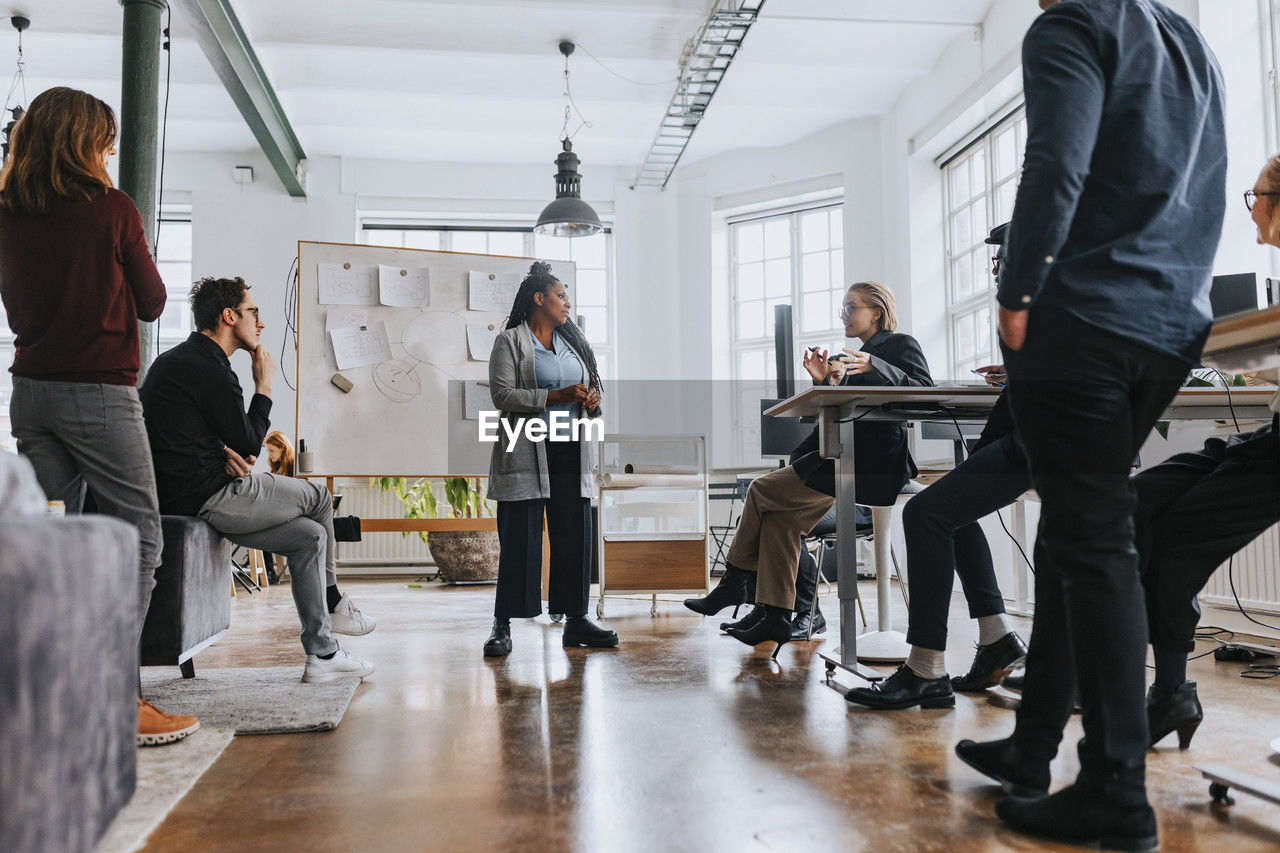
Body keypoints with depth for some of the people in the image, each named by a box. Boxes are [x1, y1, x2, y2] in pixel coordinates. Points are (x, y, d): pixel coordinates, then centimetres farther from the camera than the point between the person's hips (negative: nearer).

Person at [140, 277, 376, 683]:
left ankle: (322, 653, 13)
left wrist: (225, 452, 2)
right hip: (206, 498, -10)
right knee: (320, 496, 4)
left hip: (181, 494, 10)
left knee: (310, 535, 10)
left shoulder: (178, 360, 18)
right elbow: (249, 444, -10)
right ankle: (333, 603, 19)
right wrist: (264, 386, 1)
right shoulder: (209, 371, -17)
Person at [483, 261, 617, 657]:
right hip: (526, 453, -6)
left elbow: (594, 383, 24)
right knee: (520, 539, -4)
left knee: (575, 534, 5)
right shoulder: (510, 342, -1)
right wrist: (558, 396, -17)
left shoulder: (573, 340, 19)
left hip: (571, 451, 6)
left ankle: (576, 621, 14)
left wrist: (593, 398, 0)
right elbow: (502, 394, -11)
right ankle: (503, 625, 5)